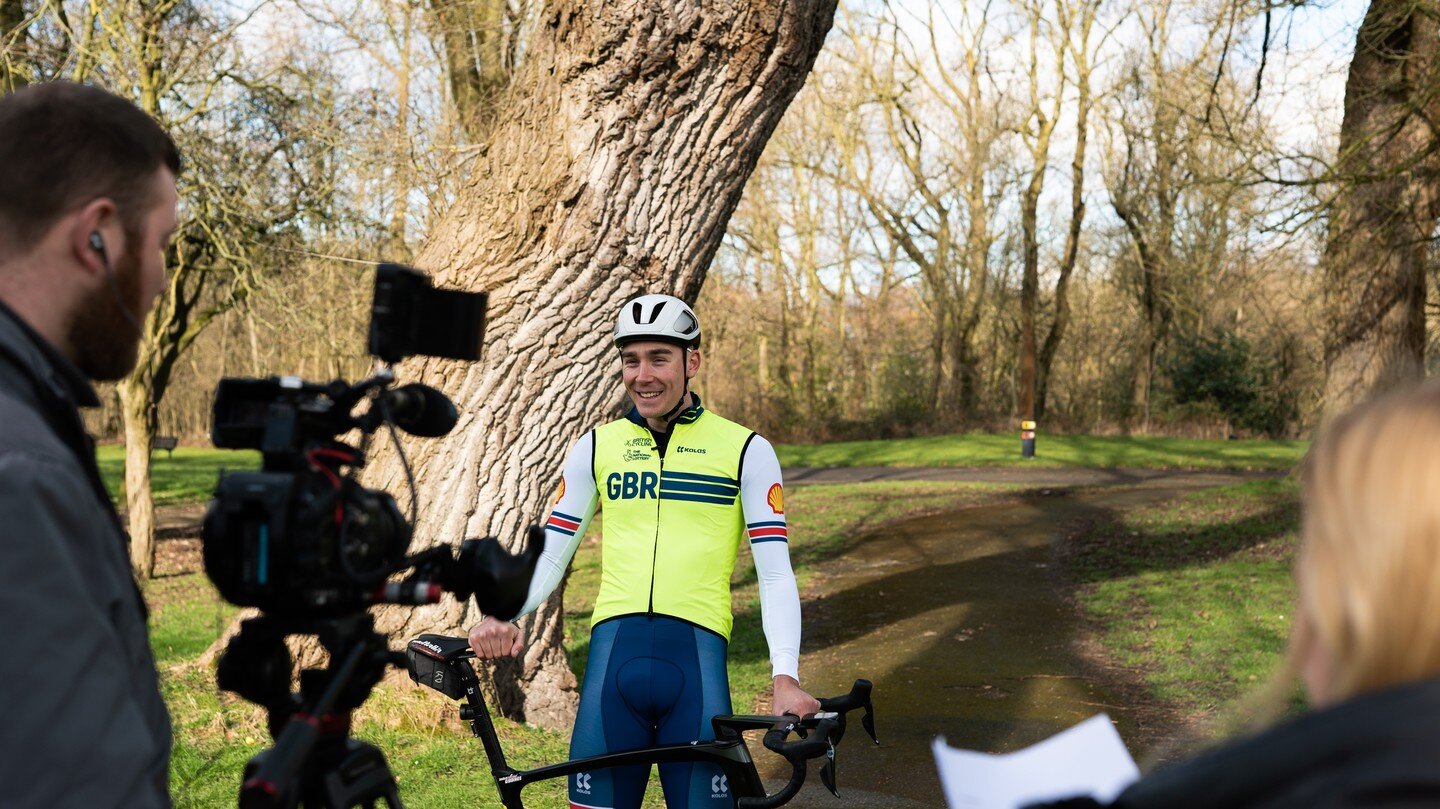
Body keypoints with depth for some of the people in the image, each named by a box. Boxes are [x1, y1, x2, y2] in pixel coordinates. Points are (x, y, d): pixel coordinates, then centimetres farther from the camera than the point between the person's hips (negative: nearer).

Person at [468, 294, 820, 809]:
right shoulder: (596, 447, 13)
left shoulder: (746, 451, 5)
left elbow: (775, 572, 1)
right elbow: (550, 554, 14)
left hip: (697, 653, -2)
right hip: (613, 649, 2)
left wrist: (786, 677, -11)